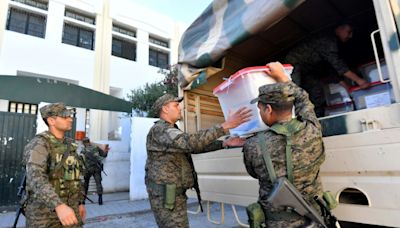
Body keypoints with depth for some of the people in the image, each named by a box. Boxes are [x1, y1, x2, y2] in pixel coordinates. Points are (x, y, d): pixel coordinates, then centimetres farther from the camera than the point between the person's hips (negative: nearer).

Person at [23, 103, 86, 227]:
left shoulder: (69, 145, 9)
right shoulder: (39, 144, -17)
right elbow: (36, 178, -34)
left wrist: (80, 202, 19)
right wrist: (59, 206, -47)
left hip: (69, 210, 7)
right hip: (44, 214, -6)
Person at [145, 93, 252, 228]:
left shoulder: (171, 132, 16)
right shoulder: (159, 130, -17)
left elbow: (195, 147, 12)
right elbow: (191, 142, -32)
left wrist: (225, 143, 3)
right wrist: (225, 126, -33)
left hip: (174, 194, 10)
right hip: (166, 197, -10)